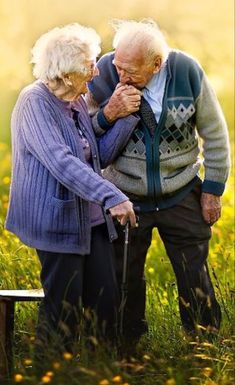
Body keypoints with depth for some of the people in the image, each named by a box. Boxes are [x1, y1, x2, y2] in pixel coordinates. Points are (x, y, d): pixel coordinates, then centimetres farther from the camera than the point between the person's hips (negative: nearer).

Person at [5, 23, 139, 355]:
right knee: (64, 307, -1)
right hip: (56, 220, -8)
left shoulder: (77, 102, 10)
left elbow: (102, 154, 8)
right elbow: (61, 162, -28)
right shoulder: (36, 103, -17)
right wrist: (112, 197, -34)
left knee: (104, 300, 8)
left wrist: (126, 116, -4)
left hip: (90, 218, 8)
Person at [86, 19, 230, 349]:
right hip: (125, 198, 1)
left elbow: (214, 133, -2)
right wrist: (108, 114, -27)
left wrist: (213, 189, 1)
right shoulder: (104, 74, -15)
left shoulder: (187, 72, -15)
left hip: (182, 197, 0)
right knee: (124, 283, 11)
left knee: (196, 283, 6)